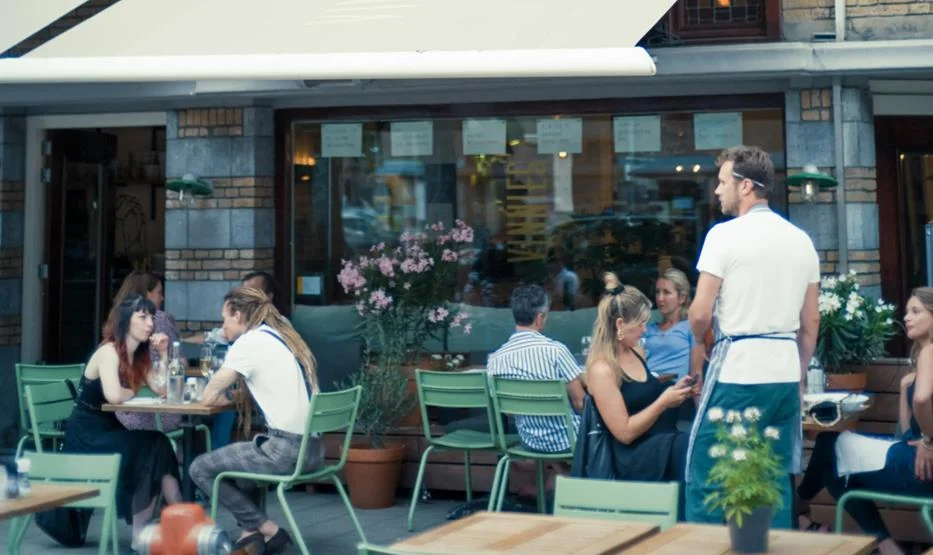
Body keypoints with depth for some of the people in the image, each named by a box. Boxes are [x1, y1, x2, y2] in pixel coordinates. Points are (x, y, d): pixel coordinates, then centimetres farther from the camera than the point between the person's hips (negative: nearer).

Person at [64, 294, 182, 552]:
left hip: (108, 431, 7)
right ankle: (141, 534, -15)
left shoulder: (139, 355, 9)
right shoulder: (108, 352, -17)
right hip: (85, 436, -7)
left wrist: (163, 353, -4)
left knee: (158, 449, -17)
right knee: (153, 449, -22)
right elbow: (114, 396, -33)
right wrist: (132, 393, -12)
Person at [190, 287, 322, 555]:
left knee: (200, 469, 7)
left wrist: (226, 398, 17)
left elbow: (209, 397, -3)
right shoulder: (283, 336, 18)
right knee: (235, 454, 31)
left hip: (287, 449, -9)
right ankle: (251, 532, 21)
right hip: (312, 447, 9)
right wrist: (237, 396, 15)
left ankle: (267, 530, 6)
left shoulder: (248, 342, -6)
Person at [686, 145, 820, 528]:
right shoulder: (801, 240, 11)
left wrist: (699, 340, 11)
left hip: (737, 370, -6)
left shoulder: (725, 234, -7)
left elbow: (700, 314, -10)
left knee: (707, 476, 1)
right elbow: (811, 322, 13)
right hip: (786, 371, 6)